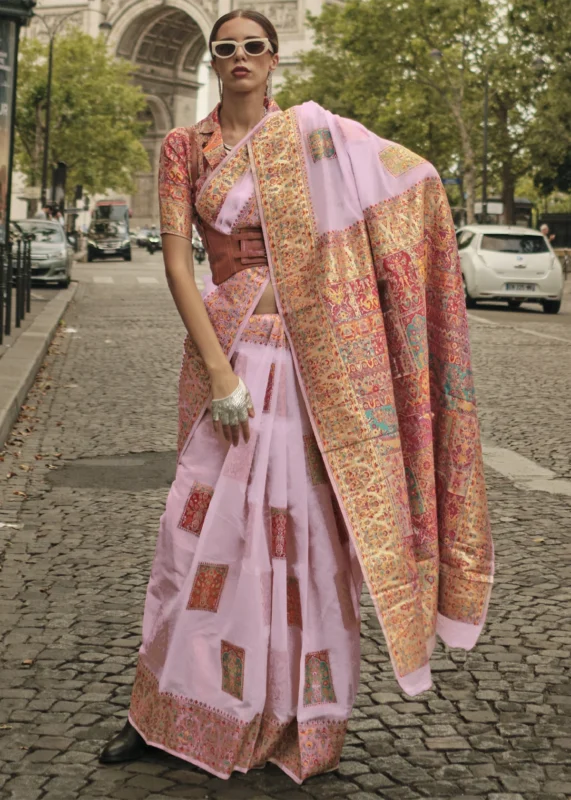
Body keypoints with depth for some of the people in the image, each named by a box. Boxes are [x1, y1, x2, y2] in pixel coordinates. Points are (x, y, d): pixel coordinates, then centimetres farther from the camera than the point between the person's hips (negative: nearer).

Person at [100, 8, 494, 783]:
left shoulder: (314, 132, 4)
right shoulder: (185, 147, 5)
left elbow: (417, 178, 2)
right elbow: (176, 260, -5)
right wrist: (218, 371, -14)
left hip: (310, 355, -1)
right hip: (228, 348, 1)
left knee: (306, 523, 2)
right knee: (206, 520, 1)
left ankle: (302, 721, 17)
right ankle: (167, 708, 16)